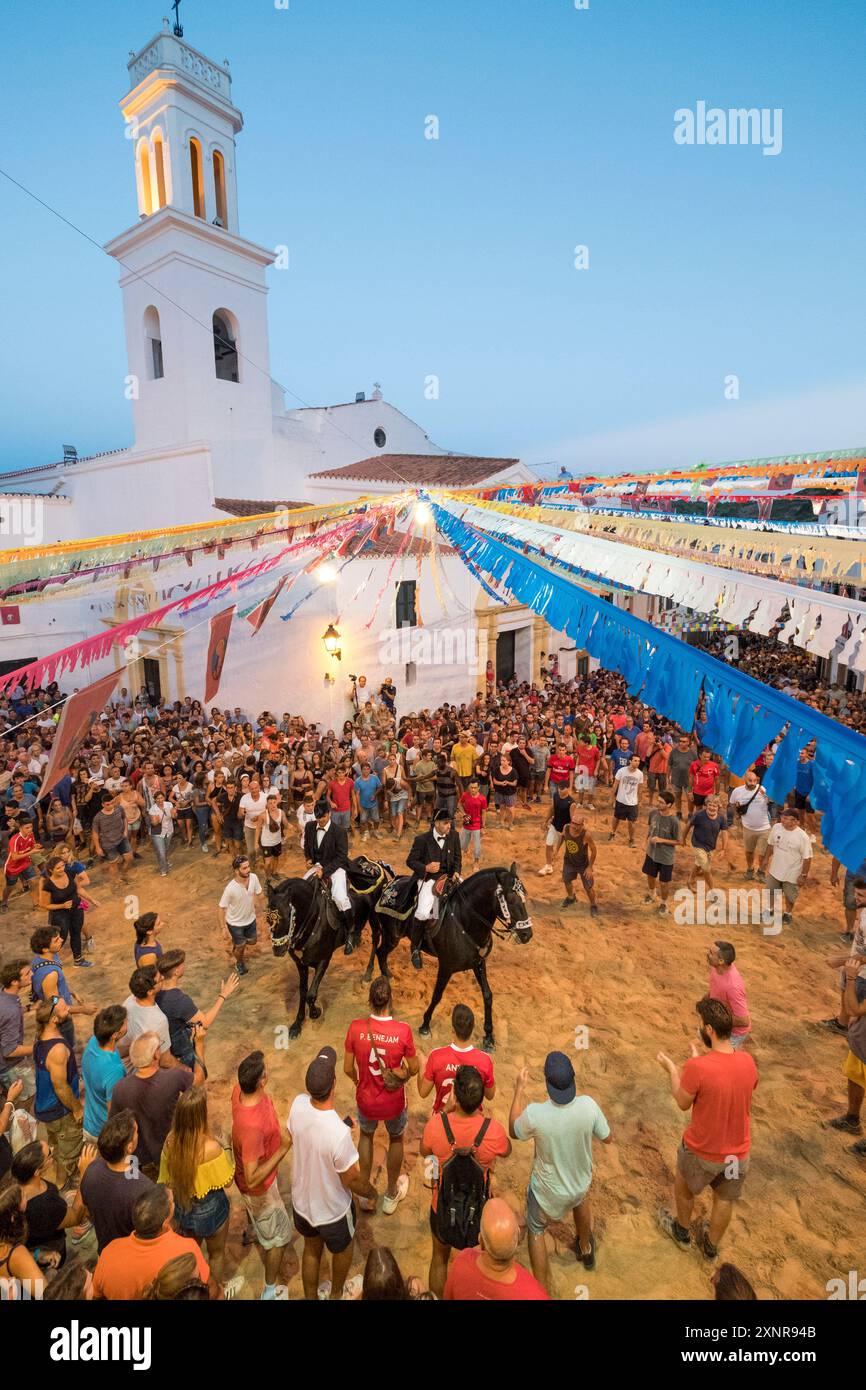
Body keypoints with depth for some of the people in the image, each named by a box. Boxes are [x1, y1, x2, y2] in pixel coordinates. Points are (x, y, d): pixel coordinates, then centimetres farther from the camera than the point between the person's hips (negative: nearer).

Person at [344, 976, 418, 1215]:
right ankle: (391, 1195, 49)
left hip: (366, 1100, 1)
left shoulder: (356, 1027, -23)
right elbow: (414, 1069, -12)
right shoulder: (403, 1030, -26)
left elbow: (348, 1069, -10)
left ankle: (366, 1194, 46)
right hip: (394, 1103, -1)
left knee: (366, 1135, 34)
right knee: (396, 1139, 31)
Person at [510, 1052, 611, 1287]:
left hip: (548, 1191, -3)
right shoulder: (588, 1105, -30)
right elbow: (608, 1138, -9)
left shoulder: (535, 1114, -36)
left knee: (535, 1231, 27)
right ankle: (586, 1250, 62)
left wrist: (519, 1088, -8)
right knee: (580, 1198, 38)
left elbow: (513, 1131, -12)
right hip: (581, 1183, 3)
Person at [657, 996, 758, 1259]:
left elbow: (683, 1103, -15)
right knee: (724, 1200, 29)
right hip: (738, 1152, 4)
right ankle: (711, 1246, 51)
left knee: (684, 1189, 28)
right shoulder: (748, 1062, -16)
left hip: (701, 1151, -3)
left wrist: (671, 1069, -2)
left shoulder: (697, 1067, -32)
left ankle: (682, 1232, 51)